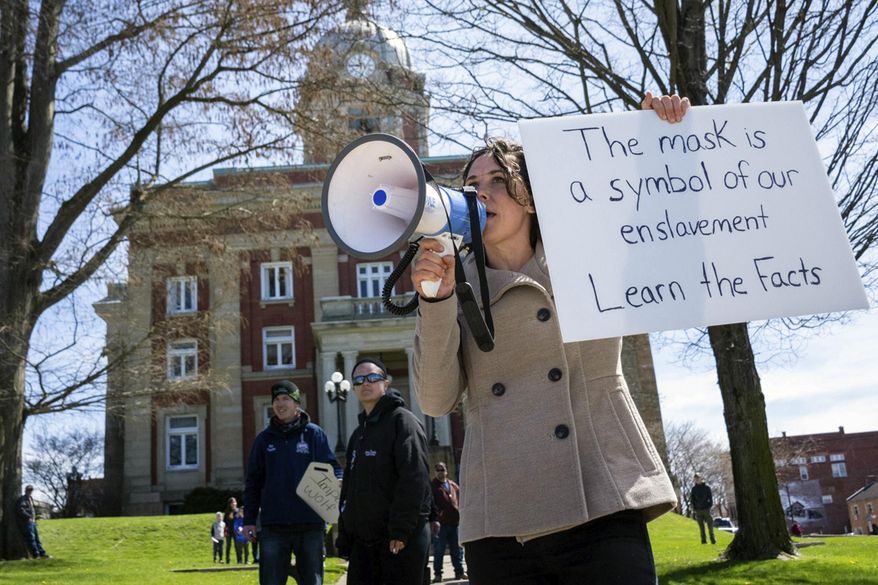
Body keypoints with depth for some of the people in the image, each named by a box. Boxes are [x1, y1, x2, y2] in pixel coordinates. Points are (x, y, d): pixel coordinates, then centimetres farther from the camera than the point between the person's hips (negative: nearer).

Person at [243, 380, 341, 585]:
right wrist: (249, 519, 6)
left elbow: (332, 468, 1)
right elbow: (253, 481, 11)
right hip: (273, 525, 2)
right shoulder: (264, 439, 10)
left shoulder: (314, 434, 4)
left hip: (310, 524, -1)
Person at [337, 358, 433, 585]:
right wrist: (345, 535, 15)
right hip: (363, 539, 8)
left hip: (402, 539, -8)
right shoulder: (359, 433, 21)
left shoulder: (402, 421, -4)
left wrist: (400, 529, -21)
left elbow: (414, 478, -16)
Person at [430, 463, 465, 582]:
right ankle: (437, 574, 5)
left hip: (455, 522, 5)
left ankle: (459, 571, 19)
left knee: (457, 550, 10)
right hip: (440, 523, -5)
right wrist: (435, 519, -18)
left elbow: (460, 502, 19)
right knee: (439, 550, -1)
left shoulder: (454, 486, 15)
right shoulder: (432, 486, 0)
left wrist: (461, 517, 10)